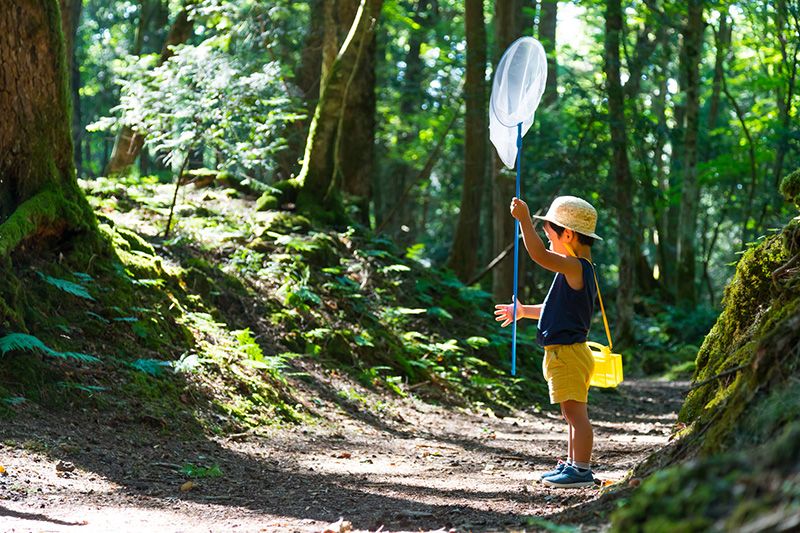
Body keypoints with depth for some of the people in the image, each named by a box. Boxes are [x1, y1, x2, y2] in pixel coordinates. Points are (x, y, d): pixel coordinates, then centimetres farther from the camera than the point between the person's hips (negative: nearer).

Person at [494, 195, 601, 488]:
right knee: (573, 414, 16)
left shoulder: (576, 267, -15)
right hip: (566, 352, 11)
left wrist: (525, 219, -29)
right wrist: (523, 311, 34)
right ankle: (573, 464, 24)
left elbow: (539, 255, -31)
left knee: (575, 412, -8)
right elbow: (557, 309, 29)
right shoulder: (577, 271, 17)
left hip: (568, 352, -11)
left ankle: (581, 470, -7)